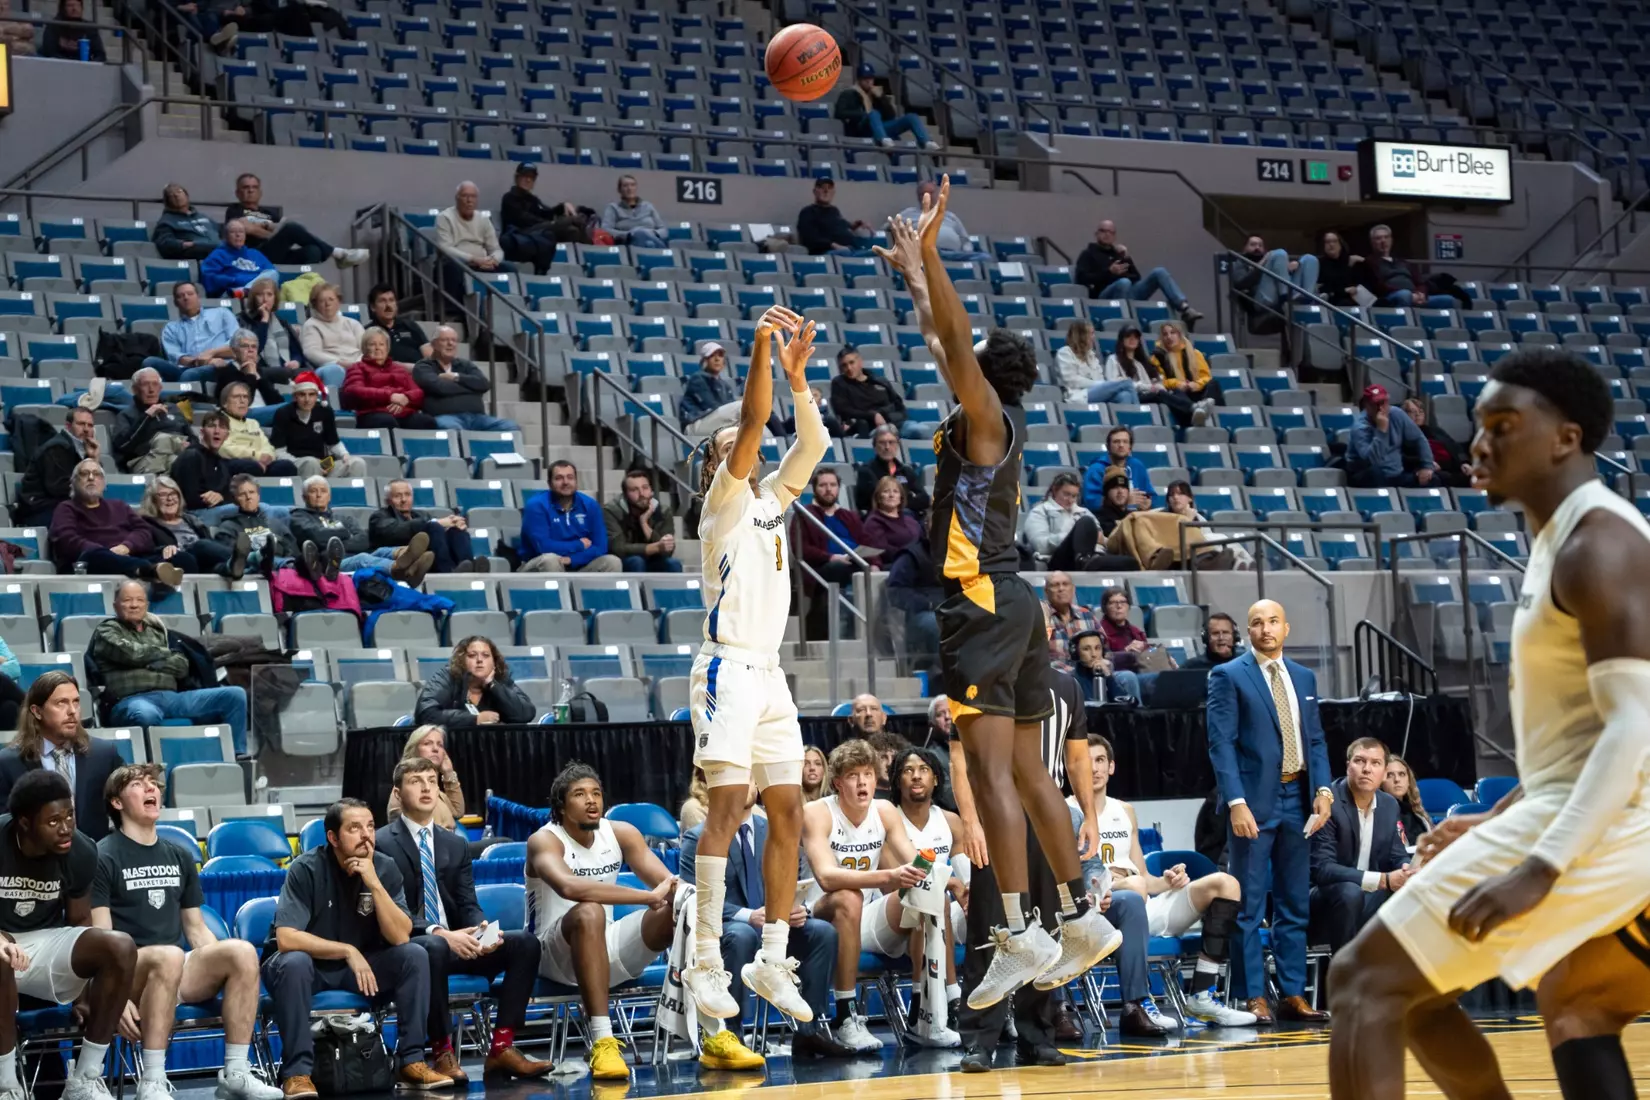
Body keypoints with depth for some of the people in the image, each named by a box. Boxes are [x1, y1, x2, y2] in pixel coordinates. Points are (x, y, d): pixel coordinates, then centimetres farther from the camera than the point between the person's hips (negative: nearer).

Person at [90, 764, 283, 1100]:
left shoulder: (180, 857, 18)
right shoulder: (103, 858, -1)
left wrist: (231, 973, 4)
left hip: (179, 972, 6)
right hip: (129, 974, -6)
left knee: (242, 951, -22)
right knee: (168, 956, -38)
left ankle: (235, 1072, -20)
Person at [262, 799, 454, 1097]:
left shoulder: (385, 868, -9)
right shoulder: (306, 869, -20)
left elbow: (400, 937, -17)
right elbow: (286, 938, -28)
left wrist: (374, 885, -28)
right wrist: (348, 951, -27)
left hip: (359, 964, 4)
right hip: (307, 963, -4)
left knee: (415, 955, -19)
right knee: (294, 963, -37)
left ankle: (412, 1062, -14)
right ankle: (296, 1071, -29)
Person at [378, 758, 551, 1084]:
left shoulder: (456, 844, 16)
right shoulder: (382, 844, -3)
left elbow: (468, 905, 9)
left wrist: (482, 931, -15)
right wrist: (438, 933, -26)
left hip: (454, 943, 6)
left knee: (524, 943, -16)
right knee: (434, 947, -41)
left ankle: (501, 1048, -17)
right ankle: (442, 1054, -29)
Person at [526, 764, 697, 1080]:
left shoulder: (620, 832, 3)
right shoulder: (545, 840, -15)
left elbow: (670, 883, -3)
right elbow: (568, 887, -37)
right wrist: (649, 896, -41)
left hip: (608, 950, 6)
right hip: (556, 956, -6)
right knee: (588, 912, -37)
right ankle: (602, 1042, -42)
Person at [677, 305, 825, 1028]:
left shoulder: (770, 501, 19)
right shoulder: (722, 501, 0)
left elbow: (813, 444, 10)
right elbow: (751, 425, -13)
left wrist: (797, 373, 2)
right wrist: (762, 348, -18)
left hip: (770, 672, 8)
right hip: (728, 668, -8)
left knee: (788, 811, 4)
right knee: (728, 805, -15)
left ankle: (772, 961, 8)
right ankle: (705, 962, -15)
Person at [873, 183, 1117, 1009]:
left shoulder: (986, 417, -6)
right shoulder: (986, 422, 16)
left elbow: (956, 343, -21)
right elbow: (944, 340, 30)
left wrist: (930, 253, -22)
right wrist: (913, 272, 37)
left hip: (983, 602, -10)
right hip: (1010, 601, 10)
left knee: (991, 770, -12)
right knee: (1024, 770, 12)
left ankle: (1019, 935, -16)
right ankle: (1079, 918, 15)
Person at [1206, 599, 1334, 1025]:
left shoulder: (1304, 678, 14)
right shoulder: (1228, 676, -3)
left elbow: (1315, 739, 15)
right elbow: (1221, 744, -9)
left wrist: (1323, 789, 0)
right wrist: (1236, 803, -17)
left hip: (1296, 798, 6)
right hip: (1254, 800, -6)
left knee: (1295, 905, 9)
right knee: (1249, 906, -2)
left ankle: (1293, 996, 14)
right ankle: (1253, 998, 2)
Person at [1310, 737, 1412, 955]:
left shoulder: (1389, 805, 4)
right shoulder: (1327, 802, -18)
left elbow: (1397, 856, 10)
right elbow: (1322, 869, -26)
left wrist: (1407, 871, -17)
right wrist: (1383, 880, -31)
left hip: (1368, 901, 7)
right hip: (1324, 900, -7)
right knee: (1349, 892, -36)